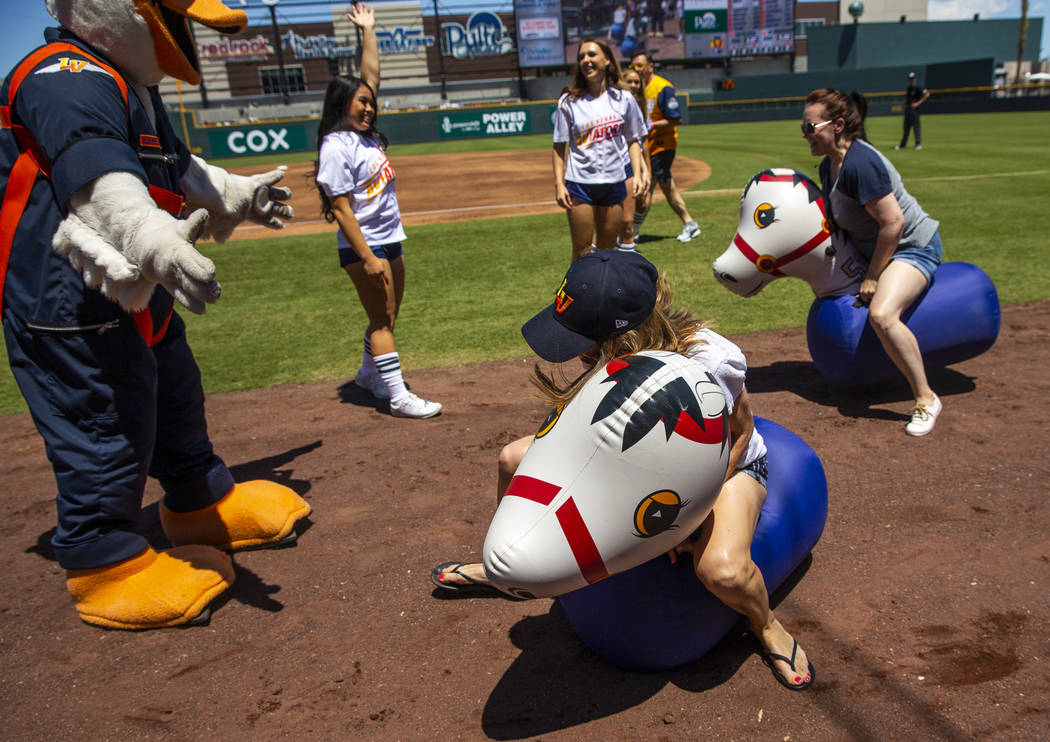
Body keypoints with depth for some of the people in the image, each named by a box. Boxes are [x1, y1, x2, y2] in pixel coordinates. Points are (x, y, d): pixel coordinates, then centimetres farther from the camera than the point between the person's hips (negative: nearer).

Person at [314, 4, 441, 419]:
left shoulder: (364, 133, 10)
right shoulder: (336, 146, -15)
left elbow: (371, 74, 18)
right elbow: (341, 210, -19)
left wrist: (368, 31, 17)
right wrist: (367, 258, -23)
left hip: (390, 240, 9)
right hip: (364, 247, -9)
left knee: (387, 317, 17)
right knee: (382, 320, -6)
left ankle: (369, 374, 35)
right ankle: (399, 398, -3)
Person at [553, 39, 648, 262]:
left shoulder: (624, 99, 5)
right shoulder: (569, 101, -1)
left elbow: (632, 140, 11)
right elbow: (560, 146, 0)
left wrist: (637, 174, -1)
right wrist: (559, 184, -8)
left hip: (614, 183, 2)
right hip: (579, 183, -2)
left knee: (607, 249, 10)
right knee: (582, 249, -2)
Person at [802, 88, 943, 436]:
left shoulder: (860, 163, -27)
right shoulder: (828, 165, 3)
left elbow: (893, 222, -28)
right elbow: (840, 218, 15)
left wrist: (873, 276, -20)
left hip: (913, 245, -11)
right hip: (878, 247, 11)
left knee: (881, 314, -31)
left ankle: (926, 399, -16)